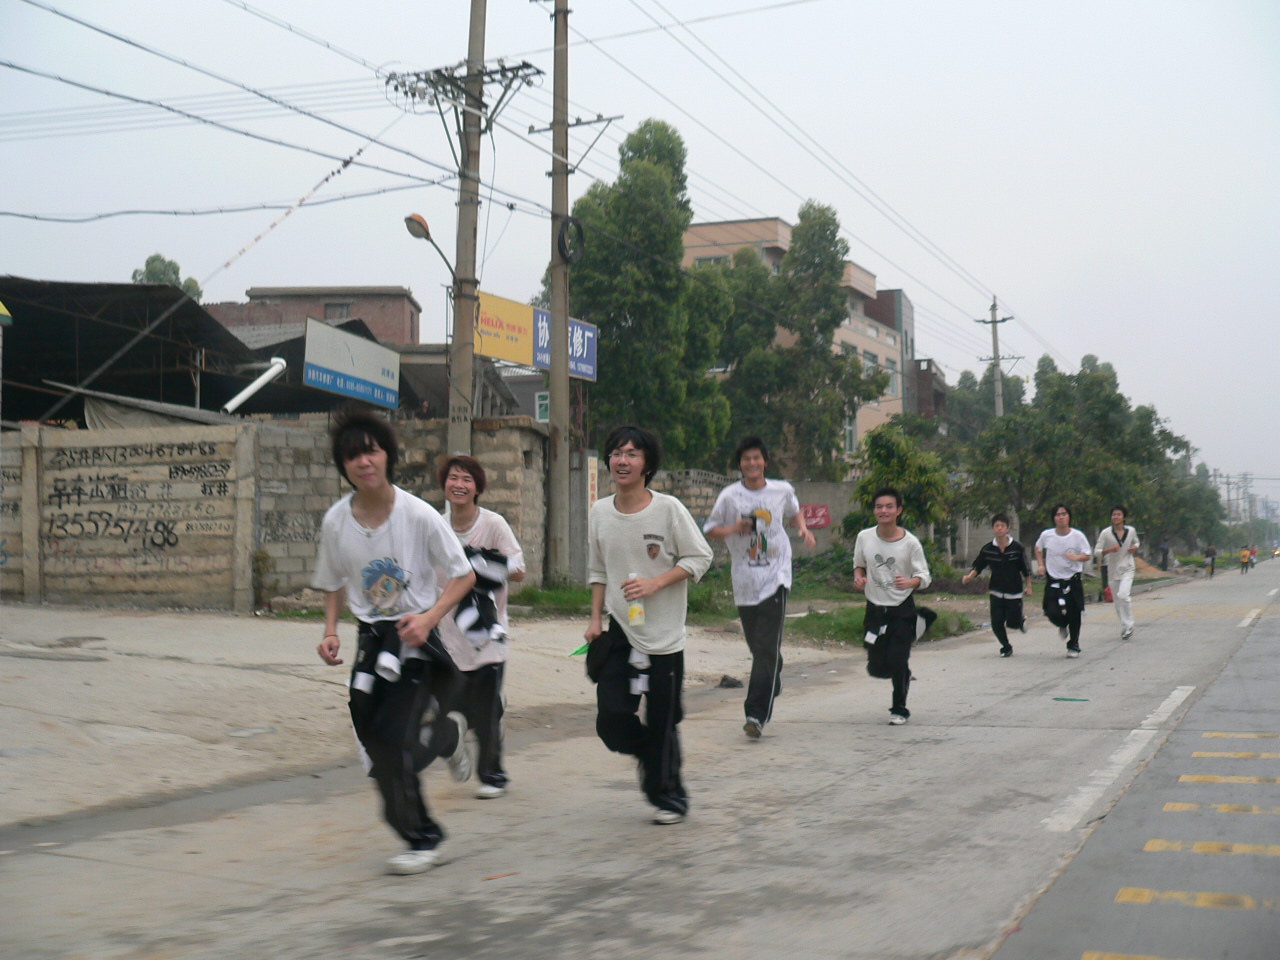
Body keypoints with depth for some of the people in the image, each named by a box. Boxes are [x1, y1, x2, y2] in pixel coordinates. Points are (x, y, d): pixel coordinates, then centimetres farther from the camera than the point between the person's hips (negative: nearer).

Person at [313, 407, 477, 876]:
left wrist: (428, 617, -22)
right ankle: (446, 734, 29)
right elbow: (334, 583, 13)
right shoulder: (336, 521, -3)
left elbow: (464, 576, -8)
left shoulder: (419, 515, -14)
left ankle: (421, 839, 10)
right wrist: (330, 631, -3)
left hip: (416, 636, -4)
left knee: (393, 741, -13)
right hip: (371, 639, 4)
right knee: (374, 741, 0)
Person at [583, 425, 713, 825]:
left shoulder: (668, 508, -10)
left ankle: (668, 796, 25)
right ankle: (653, 760, 27)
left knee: (661, 724, 4)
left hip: (663, 636, -3)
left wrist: (654, 583, -17)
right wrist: (595, 618, 6)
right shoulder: (600, 512, 3)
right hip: (618, 631, 4)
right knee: (612, 720, -4)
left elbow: (699, 558, -6)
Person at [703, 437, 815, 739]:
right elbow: (710, 529, 7)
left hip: (775, 579, -1)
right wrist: (734, 528, -12)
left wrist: (804, 529, 5)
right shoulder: (729, 496, 0)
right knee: (758, 647, 8)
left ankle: (757, 714, -14)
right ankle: (773, 684, 37)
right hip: (744, 583, 1)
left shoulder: (782, 490, 4)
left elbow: (794, 512, 25)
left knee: (767, 649, -11)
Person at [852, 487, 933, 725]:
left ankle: (899, 709, 15)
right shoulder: (864, 537, -4)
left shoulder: (910, 543, -12)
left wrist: (910, 582, -29)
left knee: (897, 664, -8)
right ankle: (904, 675, 36)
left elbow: (925, 576, -7)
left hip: (902, 610, -3)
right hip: (875, 609, 3)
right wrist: (858, 577, -9)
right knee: (876, 668, 3)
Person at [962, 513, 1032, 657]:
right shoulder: (987, 549, -5)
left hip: (1014, 592, -2)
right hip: (996, 592, 2)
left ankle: (1022, 619, 38)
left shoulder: (1017, 548, -10)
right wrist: (969, 576, -17)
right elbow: (977, 566, 1)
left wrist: (1028, 586, 4)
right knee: (996, 624, 0)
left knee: (1012, 623, 1)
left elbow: (1026, 569, 0)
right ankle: (1006, 647, 24)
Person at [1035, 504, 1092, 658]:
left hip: (1073, 580, -1)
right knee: (1053, 613, -8)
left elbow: (1087, 555, -5)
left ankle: (1073, 645, 22)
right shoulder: (1046, 535, -4)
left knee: (1074, 615, 3)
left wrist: (1077, 557, -26)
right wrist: (1041, 565, 6)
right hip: (1053, 581, 1)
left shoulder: (1078, 536, -9)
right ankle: (1063, 626, 30)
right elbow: (1038, 548, 17)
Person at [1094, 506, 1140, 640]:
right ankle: (1125, 629, 24)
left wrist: (1135, 548, -3)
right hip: (1113, 570, 1)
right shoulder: (1106, 533, -7)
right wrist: (1109, 550, -25)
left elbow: (1136, 542, 20)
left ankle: (1128, 626, -9)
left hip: (1127, 568, -1)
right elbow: (1096, 552, -7)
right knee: (1117, 600, 7)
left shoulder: (1131, 531, -1)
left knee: (1123, 595, -22)